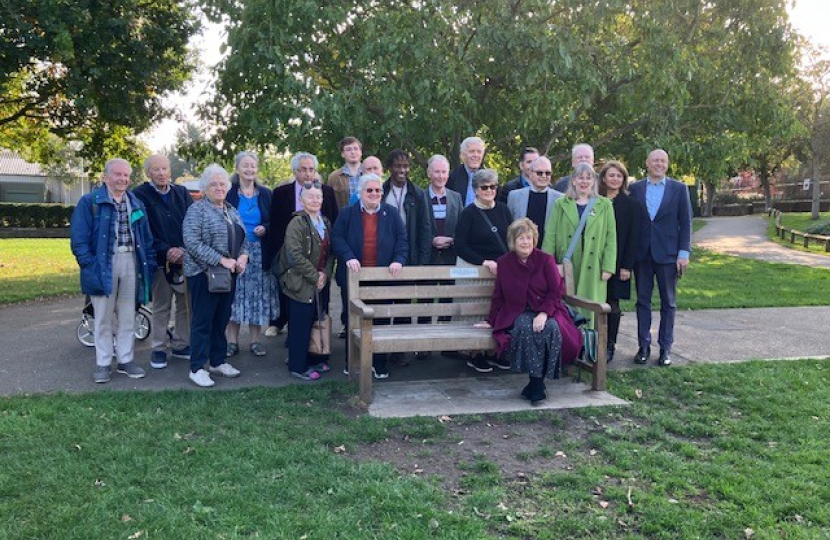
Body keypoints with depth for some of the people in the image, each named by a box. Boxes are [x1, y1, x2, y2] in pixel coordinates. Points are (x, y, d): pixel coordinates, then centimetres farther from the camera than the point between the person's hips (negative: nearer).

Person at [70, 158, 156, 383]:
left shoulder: (137, 204, 12)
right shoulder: (90, 202, -3)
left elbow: (146, 238, 14)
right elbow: (78, 237, -7)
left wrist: (149, 263, 5)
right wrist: (88, 265, -15)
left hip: (131, 263, 4)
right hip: (103, 265, -4)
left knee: (127, 316, 11)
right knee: (103, 317, 5)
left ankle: (126, 360, 22)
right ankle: (103, 364, 15)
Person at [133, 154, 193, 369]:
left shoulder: (182, 193, 10)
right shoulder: (140, 196, -2)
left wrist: (184, 249, -10)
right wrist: (166, 251, -14)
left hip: (185, 258, 3)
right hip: (160, 260, -3)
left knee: (186, 303, 7)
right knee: (161, 306, 3)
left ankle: (180, 345, 20)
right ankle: (158, 349, 14)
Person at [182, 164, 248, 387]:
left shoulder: (232, 211, 15)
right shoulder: (197, 210, -7)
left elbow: (243, 238, 17)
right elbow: (193, 243, -17)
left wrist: (243, 256, -4)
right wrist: (221, 260, -21)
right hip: (204, 273, -7)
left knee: (222, 319, 13)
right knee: (202, 321, -1)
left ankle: (218, 362, 24)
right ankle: (197, 368, 6)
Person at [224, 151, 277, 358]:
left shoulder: (265, 194, 8)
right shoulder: (228, 193, 0)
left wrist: (265, 228, -8)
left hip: (259, 252, 2)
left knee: (257, 294, 4)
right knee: (235, 294, -1)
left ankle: (256, 340, 14)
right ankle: (231, 341, 9)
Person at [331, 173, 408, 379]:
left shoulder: (391, 213, 7)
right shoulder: (347, 213, 5)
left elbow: (401, 238, 4)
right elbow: (336, 237, -3)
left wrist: (398, 260, -11)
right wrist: (348, 257, -18)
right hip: (354, 277, 0)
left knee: (381, 320, 4)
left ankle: (379, 364, 15)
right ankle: (352, 362, 19)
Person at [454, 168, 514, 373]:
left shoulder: (502, 209, 9)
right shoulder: (468, 213, -4)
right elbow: (460, 246, -9)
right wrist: (485, 262, -16)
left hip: (502, 268, 4)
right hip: (474, 268, -4)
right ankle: (475, 354, 7)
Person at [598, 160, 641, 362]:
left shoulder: (632, 205, 1)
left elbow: (633, 237, -2)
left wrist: (627, 266, -8)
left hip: (617, 263, -1)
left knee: (612, 305, 3)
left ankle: (610, 346, 12)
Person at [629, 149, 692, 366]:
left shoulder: (679, 189, 3)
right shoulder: (635, 189, 5)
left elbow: (685, 222, 0)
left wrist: (684, 252, -7)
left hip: (668, 253, -1)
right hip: (642, 253, 1)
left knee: (668, 303, 6)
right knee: (643, 301, 6)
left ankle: (665, 347, 15)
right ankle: (643, 346, 15)